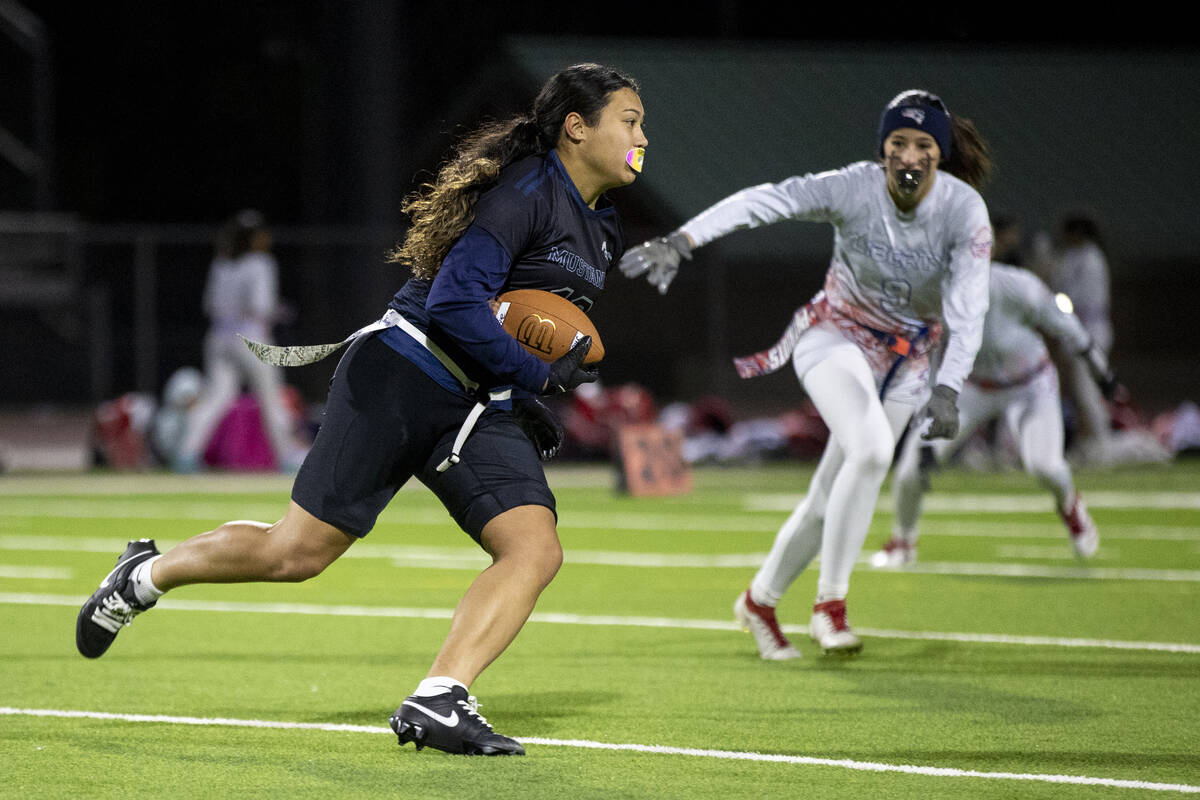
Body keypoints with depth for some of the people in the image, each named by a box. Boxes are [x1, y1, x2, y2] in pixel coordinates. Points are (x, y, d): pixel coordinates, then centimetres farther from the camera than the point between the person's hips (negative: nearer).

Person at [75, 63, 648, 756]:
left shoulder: (602, 229, 14)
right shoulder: (526, 192, -14)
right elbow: (453, 306, -24)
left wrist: (528, 407, 14)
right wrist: (539, 375, -17)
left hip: (478, 411, 8)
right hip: (402, 379, -8)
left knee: (536, 549, -16)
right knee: (297, 552, -6)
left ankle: (436, 703, -24)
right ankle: (147, 575, 19)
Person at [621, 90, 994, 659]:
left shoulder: (964, 209, -20)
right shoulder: (854, 189, -23)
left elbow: (967, 310, -27)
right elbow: (764, 201, -35)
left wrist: (946, 391, -41)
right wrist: (681, 240, -50)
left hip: (906, 362, 3)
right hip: (835, 337, -3)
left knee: (832, 500, 5)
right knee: (871, 447, -30)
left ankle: (760, 601, 30)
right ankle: (830, 603, -20)